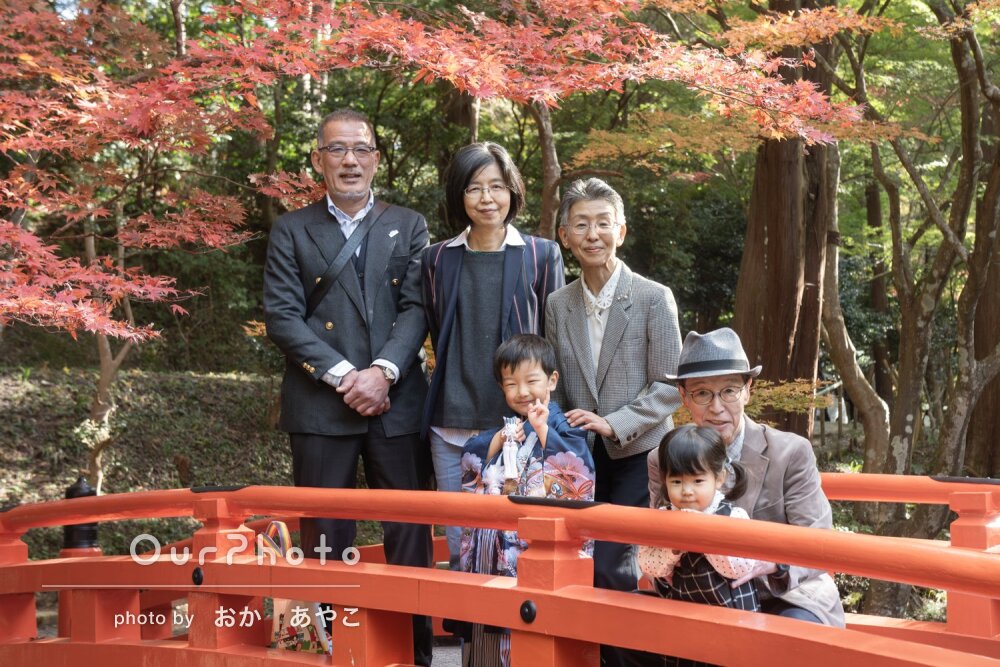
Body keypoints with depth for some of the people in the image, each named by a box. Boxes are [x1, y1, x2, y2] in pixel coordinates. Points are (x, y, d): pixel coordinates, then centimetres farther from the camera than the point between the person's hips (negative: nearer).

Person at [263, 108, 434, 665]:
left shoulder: (409, 227, 12)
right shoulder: (292, 231, 8)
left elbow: (417, 308, 2)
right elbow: (282, 316, 0)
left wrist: (383, 371, -13)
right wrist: (344, 375, -11)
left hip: (398, 402, 1)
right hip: (320, 405, -1)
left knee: (410, 535, 2)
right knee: (326, 540, 2)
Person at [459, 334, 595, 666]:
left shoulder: (561, 425, -2)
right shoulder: (503, 428, 16)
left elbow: (577, 469, -18)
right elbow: (470, 470, 11)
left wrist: (542, 429, -17)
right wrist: (497, 443, -3)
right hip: (498, 544, 5)